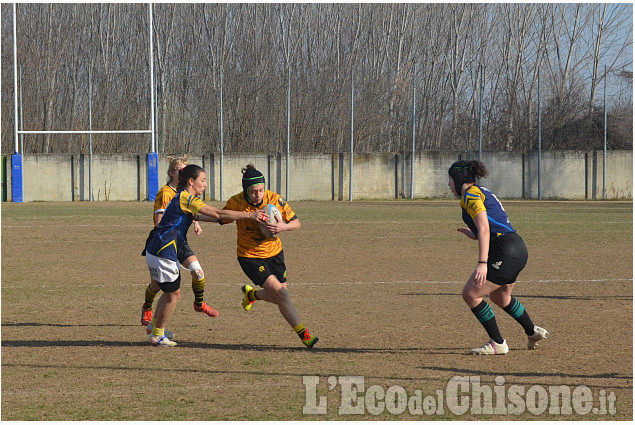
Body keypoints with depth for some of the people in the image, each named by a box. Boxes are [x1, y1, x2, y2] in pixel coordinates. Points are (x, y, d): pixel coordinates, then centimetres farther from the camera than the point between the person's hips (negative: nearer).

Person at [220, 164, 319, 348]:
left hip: (274, 252, 4)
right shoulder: (236, 202, -18)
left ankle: (251, 294, 43)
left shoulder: (275, 199, -16)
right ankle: (304, 334, -7)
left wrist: (283, 227, -27)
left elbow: (296, 223, -8)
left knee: (280, 297, 11)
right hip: (250, 256, -4)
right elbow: (221, 219, 0)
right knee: (281, 293, -15)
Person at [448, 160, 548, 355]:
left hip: (506, 253, -10)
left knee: (470, 293, -6)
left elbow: (484, 229, -20)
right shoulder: (482, 193, 22)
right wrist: (474, 235, 29)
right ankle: (533, 332, 42)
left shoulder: (471, 194, -8)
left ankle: (497, 343, -2)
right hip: (518, 249, 10)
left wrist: (482, 263, -26)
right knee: (500, 297, 29)